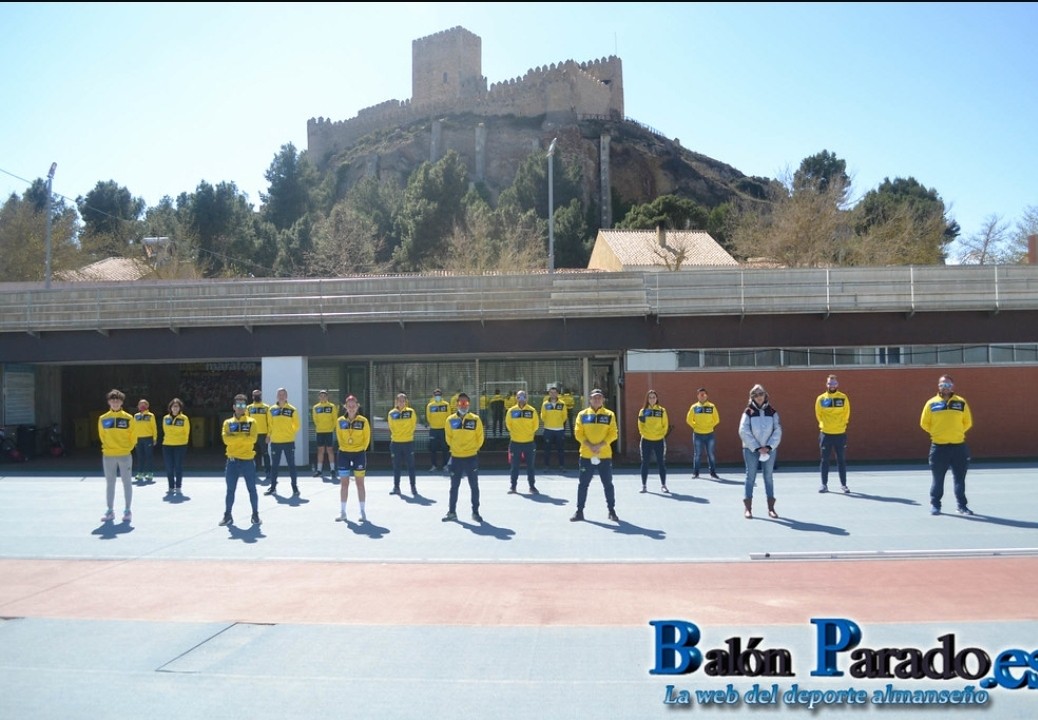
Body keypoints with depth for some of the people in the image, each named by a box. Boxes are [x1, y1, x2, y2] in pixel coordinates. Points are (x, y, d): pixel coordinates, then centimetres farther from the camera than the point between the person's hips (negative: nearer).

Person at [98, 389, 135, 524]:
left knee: (127, 482, 3)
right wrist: (107, 448, 6)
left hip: (125, 455, -2)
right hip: (108, 456, 2)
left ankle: (127, 511, 9)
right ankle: (110, 511, 14)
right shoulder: (103, 419, 3)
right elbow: (102, 436, 11)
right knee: (110, 484, 7)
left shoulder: (128, 418, -2)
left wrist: (127, 448, -1)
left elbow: (133, 436, 3)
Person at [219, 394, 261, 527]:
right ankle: (227, 515, 13)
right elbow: (226, 439, -10)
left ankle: (255, 515, 12)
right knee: (230, 490, 5)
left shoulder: (251, 422, 3)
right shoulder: (228, 423, 6)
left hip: (248, 460, -1)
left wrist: (236, 437, -12)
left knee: (252, 489, 3)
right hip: (232, 461, 1)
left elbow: (252, 439, -12)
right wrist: (243, 436, -14)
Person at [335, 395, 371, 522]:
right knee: (344, 483, 6)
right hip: (344, 454, 2)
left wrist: (362, 450, -5)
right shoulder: (340, 421, 1)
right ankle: (342, 512, 12)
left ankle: (362, 512, 9)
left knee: (360, 483, 3)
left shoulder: (363, 421, -5)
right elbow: (339, 437, 9)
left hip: (359, 454, -2)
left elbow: (367, 438, 1)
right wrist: (344, 448, 3)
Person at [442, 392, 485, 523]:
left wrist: (474, 448, 3)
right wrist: (454, 448, 8)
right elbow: (448, 437, 8)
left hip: (471, 457, -1)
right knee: (454, 486, 10)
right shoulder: (451, 420, -1)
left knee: (474, 486, 5)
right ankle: (452, 512, 20)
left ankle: (475, 512, 14)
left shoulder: (475, 419, -5)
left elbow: (480, 437, 1)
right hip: (456, 457, 1)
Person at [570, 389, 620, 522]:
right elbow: (578, 433, -2)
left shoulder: (609, 415, 3)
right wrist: (589, 445, -16)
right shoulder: (582, 415, 4)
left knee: (608, 484, 6)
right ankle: (579, 511, 15)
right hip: (586, 455, 0)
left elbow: (613, 434, -3)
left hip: (605, 455, 0)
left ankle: (611, 511, 17)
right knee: (583, 484, 6)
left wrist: (600, 445, -16)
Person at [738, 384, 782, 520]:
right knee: (750, 477, 0)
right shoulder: (748, 412, -1)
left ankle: (771, 507, 11)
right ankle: (747, 507, 3)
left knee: (768, 477, 6)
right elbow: (744, 432, -8)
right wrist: (757, 448, -12)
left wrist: (769, 446, -11)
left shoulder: (772, 412, 5)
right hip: (751, 449, -2)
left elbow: (778, 431, 1)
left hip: (769, 450, 2)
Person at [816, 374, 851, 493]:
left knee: (841, 460, 5)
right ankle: (824, 485, 9)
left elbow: (846, 414, 7)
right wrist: (824, 425, 5)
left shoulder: (843, 398, 2)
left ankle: (843, 484, 13)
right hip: (825, 433, 0)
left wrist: (840, 425, 4)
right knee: (825, 460, 3)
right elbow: (818, 414, 9)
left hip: (840, 433, 0)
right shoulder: (821, 399, 2)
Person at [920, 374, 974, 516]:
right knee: (938, 478, 4)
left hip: (958, 446, 1)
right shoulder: (931, 403, 0)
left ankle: (962, 506, 15)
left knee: (959, 478, 6)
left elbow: (968, 422, 10)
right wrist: (937, 433, 5)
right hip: (938, 446, -1)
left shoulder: (961, 402, 2)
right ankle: (935, 505, 14)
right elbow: (924, 423, 7)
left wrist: (956, 432, 6)